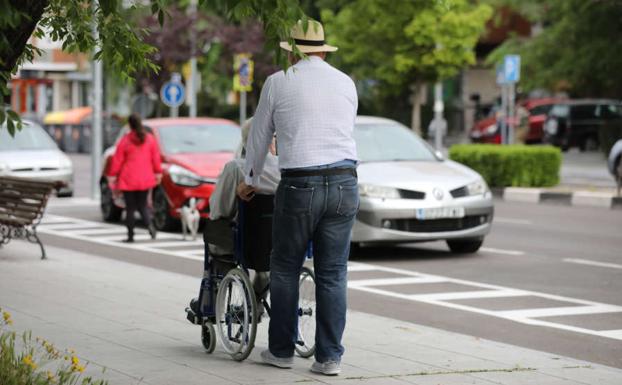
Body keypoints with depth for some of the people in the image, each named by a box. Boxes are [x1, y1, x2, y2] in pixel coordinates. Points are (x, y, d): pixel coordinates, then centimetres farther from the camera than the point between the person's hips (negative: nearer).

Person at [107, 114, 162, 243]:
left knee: (130, 208, 4)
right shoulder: (150, 138, 1)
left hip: (128, 179, -3)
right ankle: (149, 224, -15)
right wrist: (158, 173, 12)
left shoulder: (125, 140, -8)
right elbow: (156, 157, 3)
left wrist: (112, 175, 0)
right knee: (142, 205, 12)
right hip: (145, 179, 3)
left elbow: (117, 160, -6)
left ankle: (130, 235, 5)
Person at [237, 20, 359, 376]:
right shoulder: (346, 83, 13)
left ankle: (282, 350, 17)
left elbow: (259, 137, 14)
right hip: (345, 182, 3)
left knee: (285, 269, 12)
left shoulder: (279, 82, 4)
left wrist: (251, 181, 30)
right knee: (333, 274, 6)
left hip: (300, 185, -3)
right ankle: (330, 356, 5)